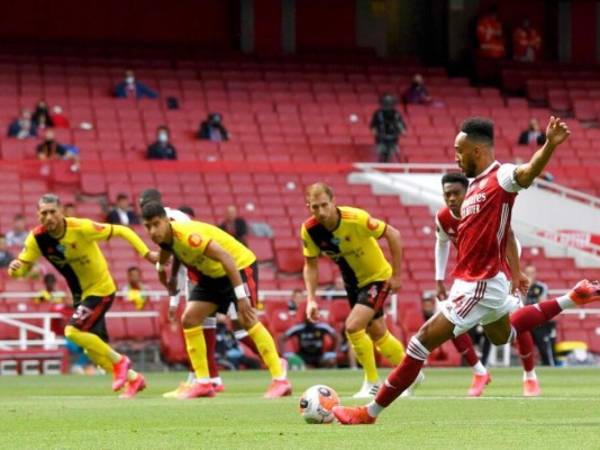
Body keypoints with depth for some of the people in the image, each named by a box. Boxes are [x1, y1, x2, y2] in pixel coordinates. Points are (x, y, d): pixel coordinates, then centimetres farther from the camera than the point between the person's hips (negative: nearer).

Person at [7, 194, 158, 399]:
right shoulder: (37, 238, -11)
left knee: (73, 331, -23)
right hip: (80, 294, 7)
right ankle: (133, 379, 30)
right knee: (94, 349, 10)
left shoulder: (81, 228, -25)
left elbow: (121, 231, -18)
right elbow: (22, 267, -7)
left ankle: (118, 361, -5)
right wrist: (14, 269, -32)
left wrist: (146, 253, -23)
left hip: (101, 289, -7)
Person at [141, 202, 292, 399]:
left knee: (246, 319, -22)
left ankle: (280, 380, -17)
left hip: (239, 266, -9)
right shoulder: (164, 237, -8)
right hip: (212, 274, 9)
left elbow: (225, 258, -38)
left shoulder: (187, 235, -34)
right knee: (189, 318, -1)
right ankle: (203, 384, 4)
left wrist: (241, 296, -40)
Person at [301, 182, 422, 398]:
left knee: (353, 326, -20)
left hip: (377, 277, -6)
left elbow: (393, 235, -20)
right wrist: (311, 299, -13)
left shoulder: (356, 219, -31)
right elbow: (311, 265, -2)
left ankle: (372, 383, -1)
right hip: (353, 282, 6)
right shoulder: (309, 230, -17)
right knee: (378, 336, 14)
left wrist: (397, 275, -16)